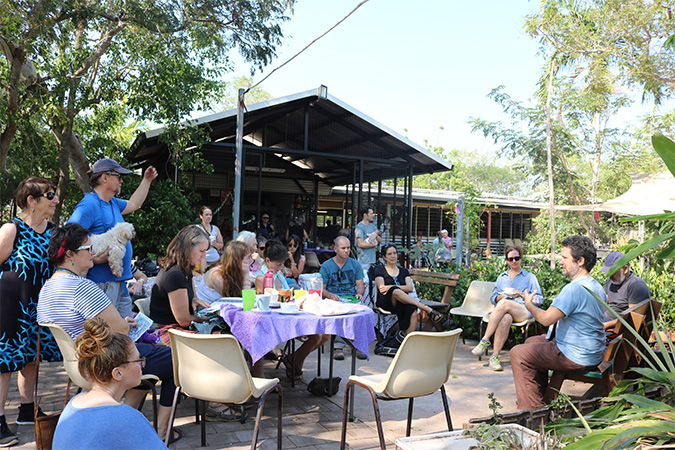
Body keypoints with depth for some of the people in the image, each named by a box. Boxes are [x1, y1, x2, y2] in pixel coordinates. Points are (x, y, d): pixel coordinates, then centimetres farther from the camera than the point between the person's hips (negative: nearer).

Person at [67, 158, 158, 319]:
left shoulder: (113, 203, 16)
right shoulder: (88, 206, -15)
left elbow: (133, 204, 36)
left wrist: (147, 180, 35)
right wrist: (93, 258, -28)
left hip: (119, 280, 10)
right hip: (101, 283, -10)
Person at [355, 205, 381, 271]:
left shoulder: (372, 225, 17)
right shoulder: (359, 227, -8)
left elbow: (380, 241, 11)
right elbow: (360, 244, -17)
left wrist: (376, 235, -11)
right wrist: (374, 245, -5)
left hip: (373, 258, 8)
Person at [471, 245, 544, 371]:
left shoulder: (530, 277, 21)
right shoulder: (502, 277, 29)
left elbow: (540, 299, 11)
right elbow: (493, 298, 23)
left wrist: (522, 295, -6)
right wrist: (505, 295, 1)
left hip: (524, 311, -2)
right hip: (503, 312, 2)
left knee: (504, 303, -38)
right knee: (506, 319, -39)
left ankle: (485, 340, -38)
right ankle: (494, 357, -41)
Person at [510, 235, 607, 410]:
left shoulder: (574, 289, -26)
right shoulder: (597, 287, 7)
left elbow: (546, 319, -27)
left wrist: (529, 304, -9)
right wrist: (560, 303, 19)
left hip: (576, 357, -10)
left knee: (518, 353, -4)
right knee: (532, 342, 24)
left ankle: (532, 407, 4)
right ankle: (542, 396, 32)